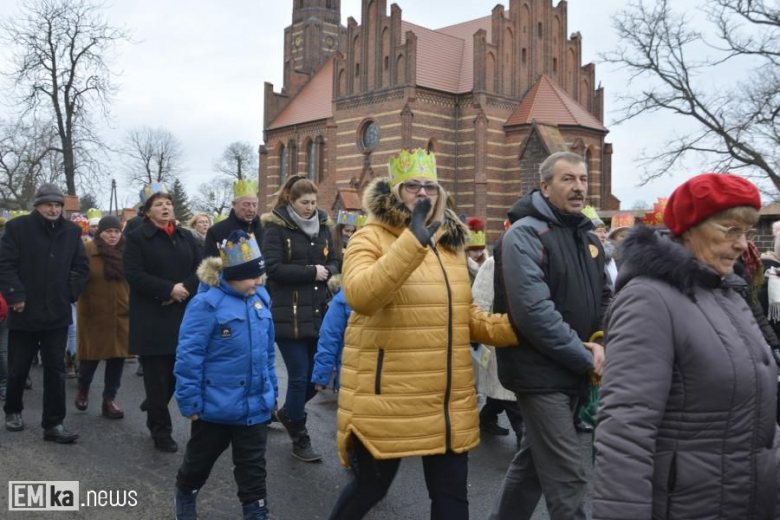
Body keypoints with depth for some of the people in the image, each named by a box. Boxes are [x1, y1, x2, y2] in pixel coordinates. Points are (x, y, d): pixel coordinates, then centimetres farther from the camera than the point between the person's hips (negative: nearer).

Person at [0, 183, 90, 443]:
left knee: (55, 369, 3)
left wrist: (70, 293, 0)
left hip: (57, 313, 2)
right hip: (24, 312, -2)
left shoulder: (71, 232, 5)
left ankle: (54, 423, 9)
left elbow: (82, 267, 9)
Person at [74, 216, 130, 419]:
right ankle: (83, 388, 37)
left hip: (121, 314, 3)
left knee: (117, 356, 5)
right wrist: (83, 307, -17)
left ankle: (109, 399, 19)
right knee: (92, 355, 6)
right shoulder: (88, 250, -7)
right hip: (94, 313, -3)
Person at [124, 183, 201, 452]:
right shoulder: (137, 238, -1)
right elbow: (134, 275, -11)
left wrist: (185, 288, -12)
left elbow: (200, 270, 7)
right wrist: (169, 289, -18)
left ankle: (152, 407, 35)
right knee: (157, 375, 0)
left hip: (183, 316, 5)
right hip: (152, 318, -4)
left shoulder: (185, 236, 14)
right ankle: (161, 430, 12)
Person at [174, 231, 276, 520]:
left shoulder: (261, 299, 2)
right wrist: (189, 402, -15)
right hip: (215, 405, -4)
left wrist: (271, 391, 14)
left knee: (253, 468, 12)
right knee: (199, 460, 20)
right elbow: (188, 356, -17)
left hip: (255, 405, 4)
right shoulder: (207, 303, -19)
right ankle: (185, 496, 47)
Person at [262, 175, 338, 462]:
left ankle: (288, 412, 37)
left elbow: (334, 261, 15)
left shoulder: (322, 226, 11)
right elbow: (273, 267, -16)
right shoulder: (276, 228, -6)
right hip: (289, 315, -6)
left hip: (318, 313, 6)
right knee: (299, 377, -2)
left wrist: (328, 272, -8)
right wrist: (311, 272, -15)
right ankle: (300, 439, 14)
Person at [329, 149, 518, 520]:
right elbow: (359, 296, -27)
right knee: (371, 488, 11)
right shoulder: (370, 238, -7)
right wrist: (413, 240, -30)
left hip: (449, 403, 6)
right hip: (387, 400, -5)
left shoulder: (450, 243, 11)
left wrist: (515, 329, 2)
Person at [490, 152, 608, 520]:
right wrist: (585, 358, -17)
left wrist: (601, 344, -3)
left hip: (572, 372, 8)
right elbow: (533, 312, -23)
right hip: (539, 372, -8)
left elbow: (603, 299, 17)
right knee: (567, 474, -6)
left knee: (534, 459, 18)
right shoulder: (525, 235, -14)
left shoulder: (588, 238, 13)